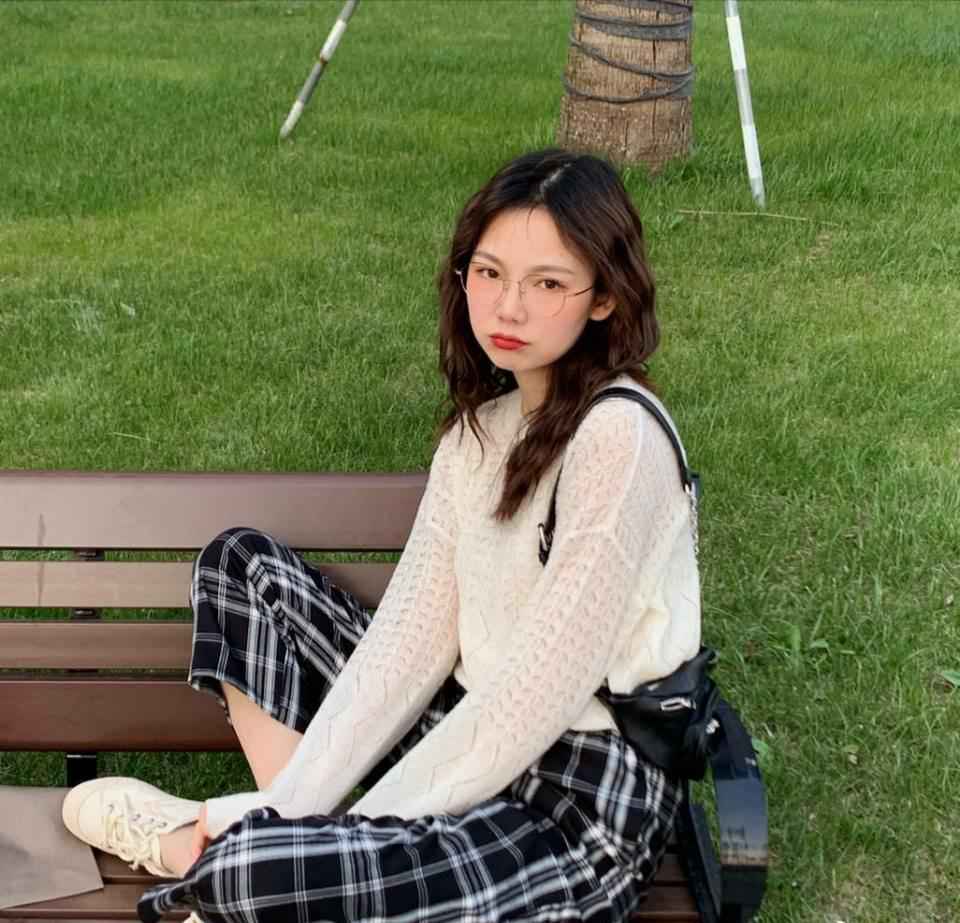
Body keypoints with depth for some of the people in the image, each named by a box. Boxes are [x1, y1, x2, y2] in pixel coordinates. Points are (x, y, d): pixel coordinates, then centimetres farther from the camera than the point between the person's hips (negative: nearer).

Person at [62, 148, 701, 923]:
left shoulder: (618, 438, -22)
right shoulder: (479, 423, 4)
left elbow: (536, 698, -23)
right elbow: (415, 630, -2)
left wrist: (352, 829, -17)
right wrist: (286, 806, -10)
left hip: (582, 806, -8)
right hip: (471, 742, 8)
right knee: (242, 562, 11)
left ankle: (201, 849, 4)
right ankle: (267, 829, -1)